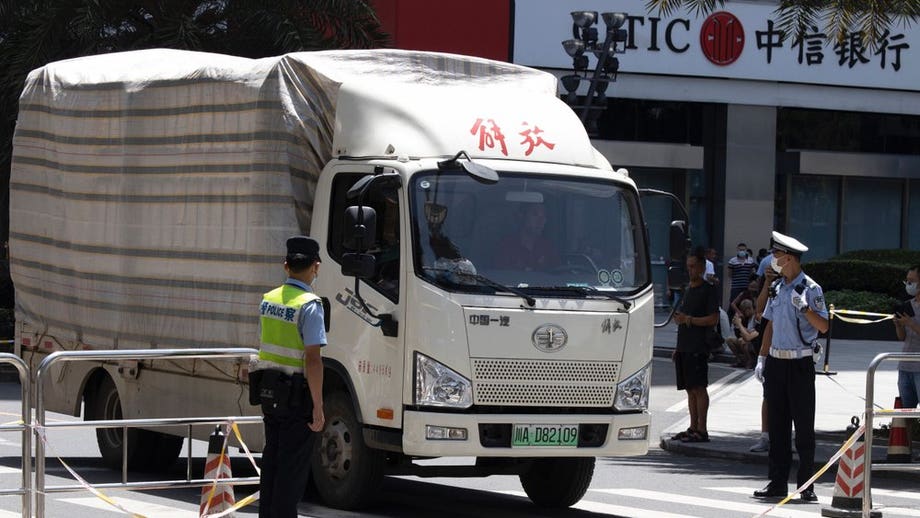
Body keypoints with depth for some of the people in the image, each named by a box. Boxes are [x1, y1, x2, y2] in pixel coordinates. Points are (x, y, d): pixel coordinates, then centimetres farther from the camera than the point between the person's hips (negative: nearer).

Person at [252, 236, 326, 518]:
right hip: (296, 397, -7)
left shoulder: (268, 299, 6)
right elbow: (313, 359, -20)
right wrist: (318, 406, -18)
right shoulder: (309, 304, -16)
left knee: (271, 461, 16)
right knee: (292, 467, -1)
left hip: (268, 391, 7)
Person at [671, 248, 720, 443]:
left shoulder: (707, 290, -6)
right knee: (690, 390, 9)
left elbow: (713, 319, -13)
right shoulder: (688, 290, 19)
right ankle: (693, 428, 13)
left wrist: (688, 319, -17)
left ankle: (701, 430, -10)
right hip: (684, 347, 8)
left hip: (698, 348, -8)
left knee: (699, 388, -9)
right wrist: (678, 348, 22)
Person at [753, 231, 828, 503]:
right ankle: (778, 482, 12)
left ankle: (806, 485, 2)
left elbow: (823, 327, -9)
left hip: (800, 363, -6)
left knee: (804, 427, -2)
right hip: (776, 362, 6)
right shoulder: (776, 288, 13)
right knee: (777, 424, 7)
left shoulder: (810, 289, -6)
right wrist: (762, 358, 14)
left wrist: (805, 308, -24)